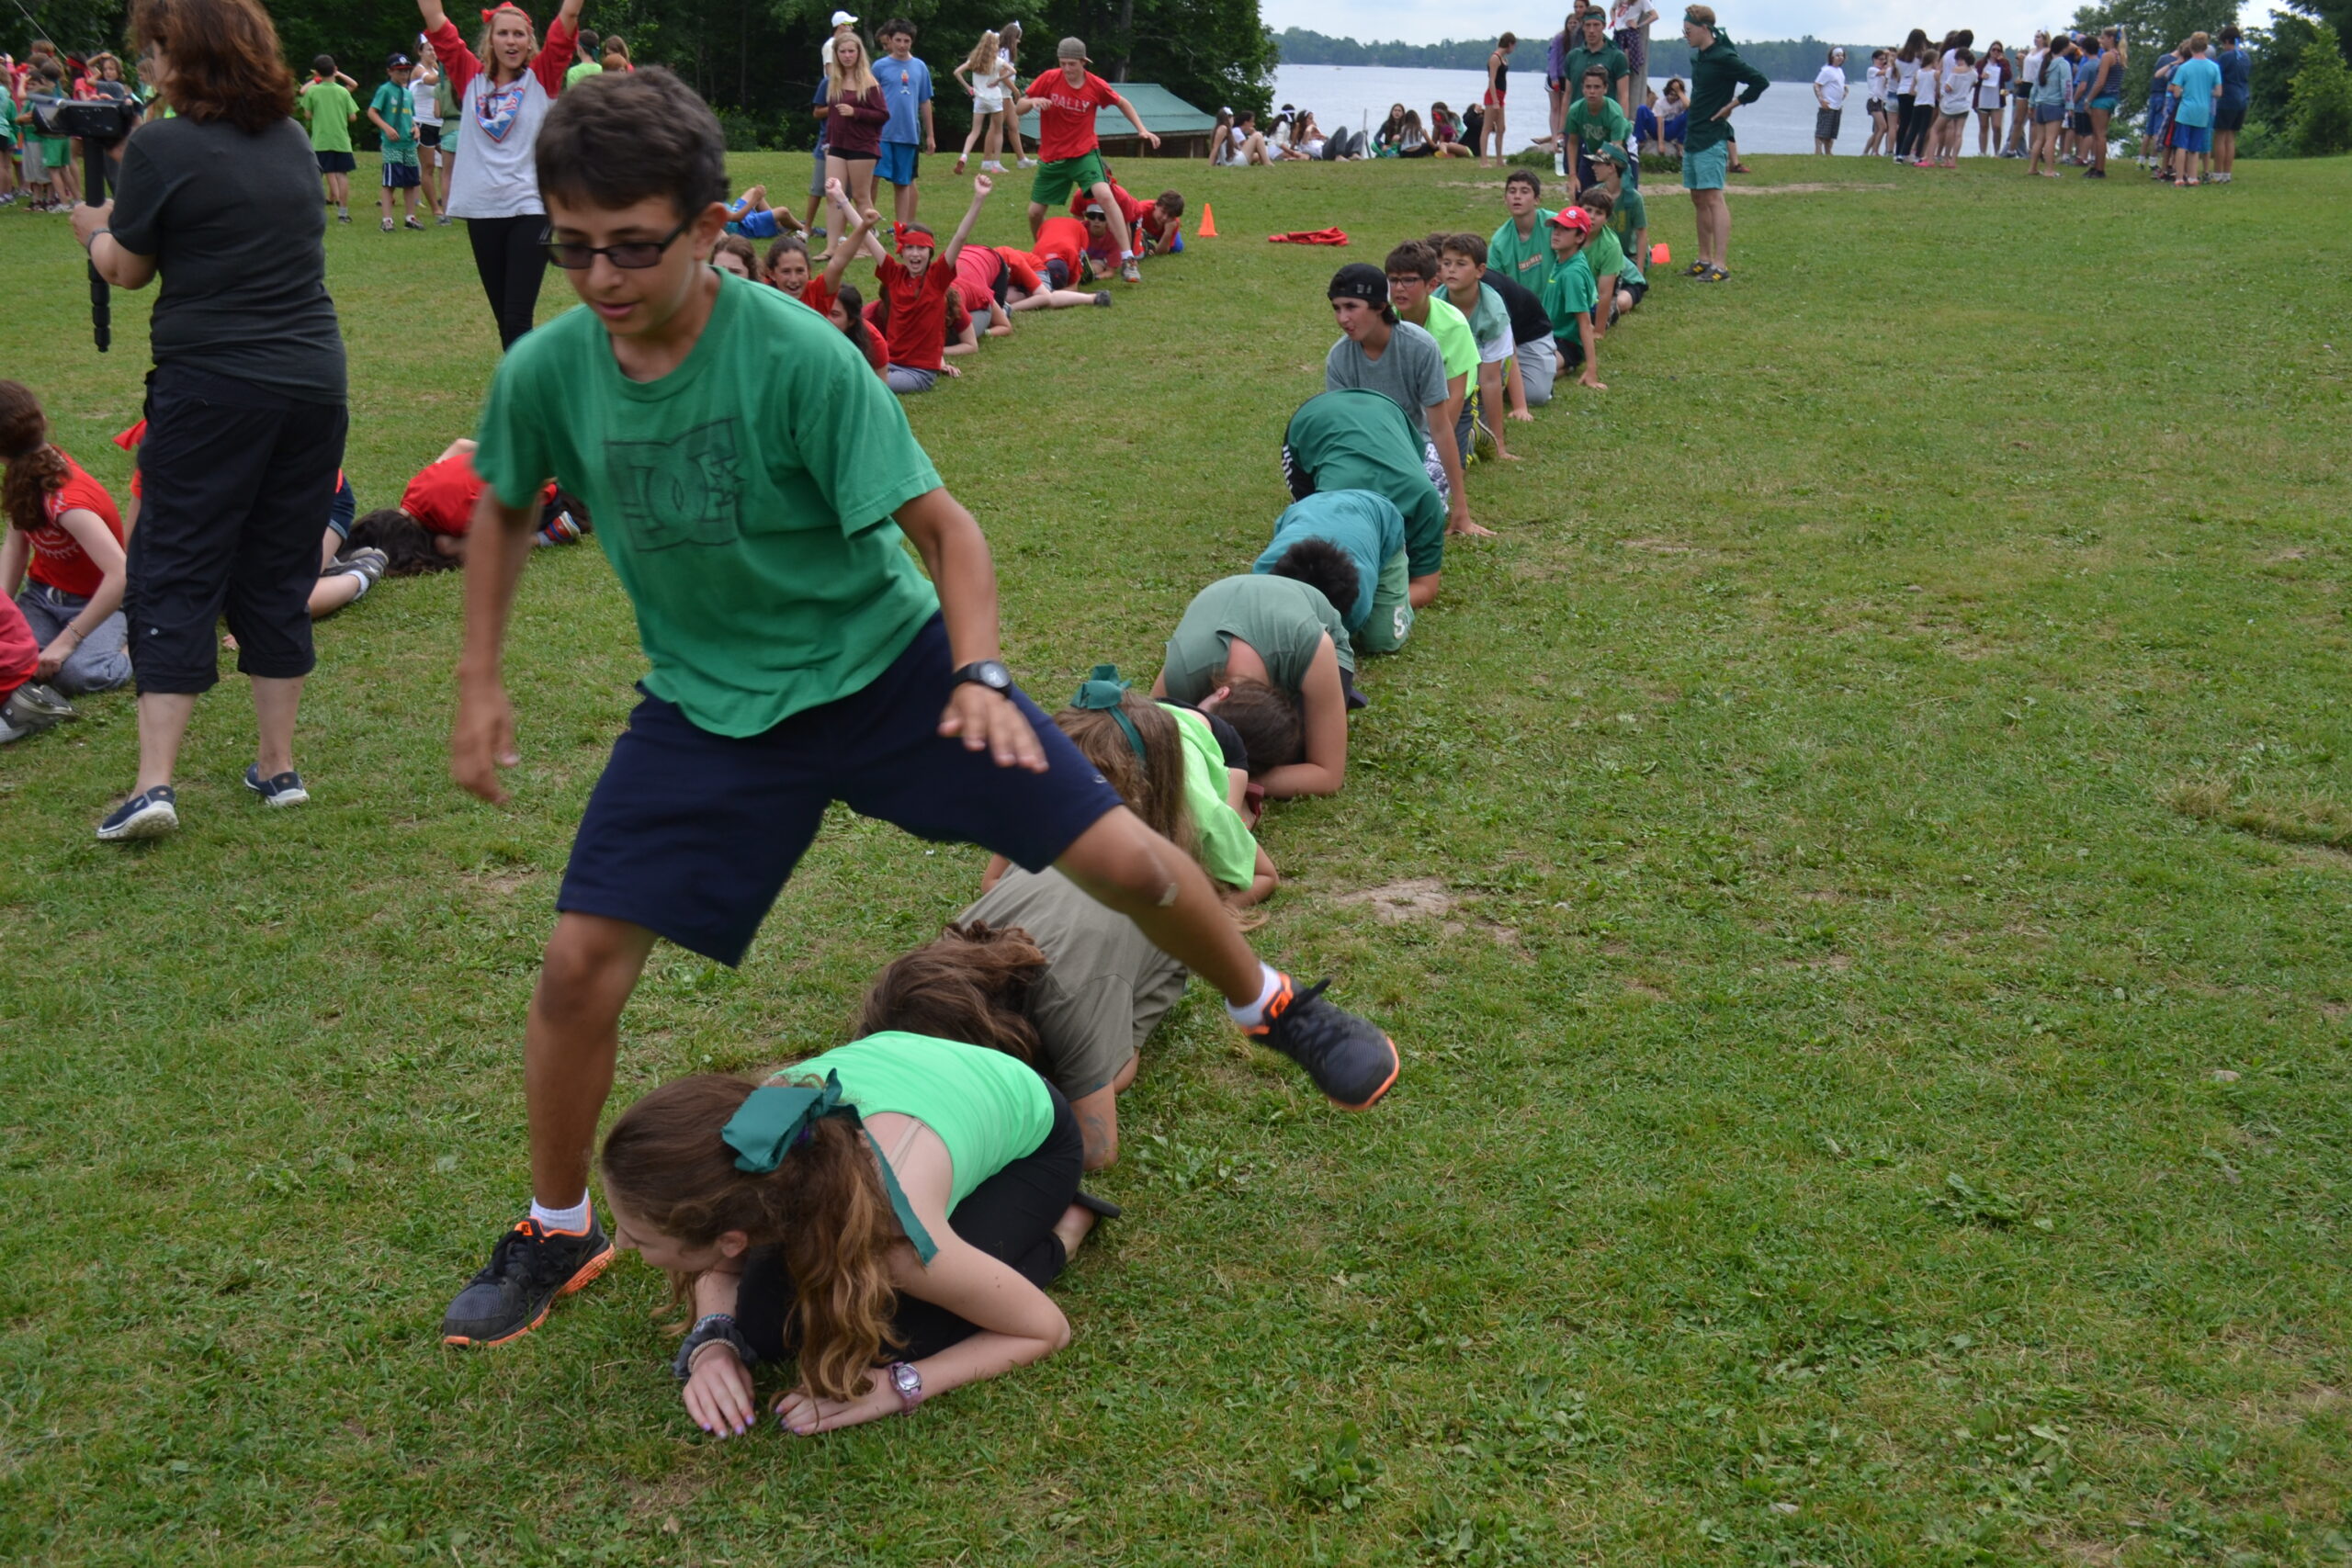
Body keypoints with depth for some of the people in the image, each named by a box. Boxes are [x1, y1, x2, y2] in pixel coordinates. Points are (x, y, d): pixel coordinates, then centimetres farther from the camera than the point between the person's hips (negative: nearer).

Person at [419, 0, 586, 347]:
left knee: (518, 320, -10)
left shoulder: (541, 77, 3)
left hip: (531, 209, -3)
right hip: (482, 210, 3)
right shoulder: (472, 78, 9)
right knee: (503, 318, 11)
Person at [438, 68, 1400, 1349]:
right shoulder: (545, 372, -13)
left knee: (1124, 860, -6)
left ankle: (1274, 1010, 26)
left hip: (882, 659, -2)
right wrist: (479, 681, 7)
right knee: (579, 966, -6)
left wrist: (979, 677, -32)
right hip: (707, 703, 3)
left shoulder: (796, 355, -25)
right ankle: (555, 1238, 20)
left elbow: (941, 525, -18)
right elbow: (504, 510, 10)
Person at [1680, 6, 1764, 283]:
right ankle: (1705, 259, 20)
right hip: (1693, 138, 10)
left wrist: (1733, 105, -11)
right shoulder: (1697, 57, 12)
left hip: (1712, 139, -10)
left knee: (1713, 197, -13)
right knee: (1698, 198, 12)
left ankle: (1721, 264, -17)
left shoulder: (1723, 58, -14)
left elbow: (1760, 81, -17)